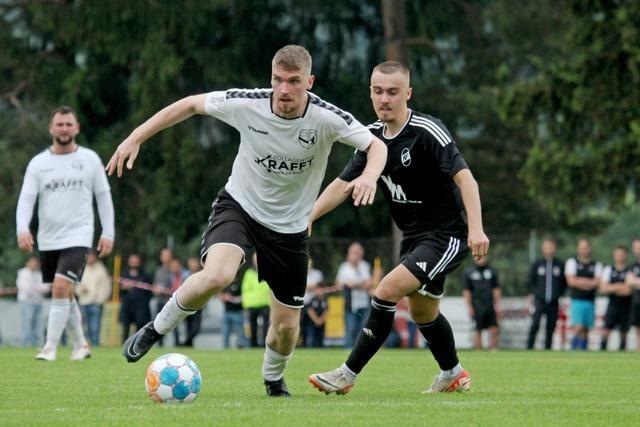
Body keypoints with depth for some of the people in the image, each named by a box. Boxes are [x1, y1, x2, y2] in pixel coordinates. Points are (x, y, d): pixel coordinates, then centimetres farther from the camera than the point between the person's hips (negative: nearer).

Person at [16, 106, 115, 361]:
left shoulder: (90, 159, 1)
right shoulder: (38, 163, 3)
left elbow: (103, 197, 6)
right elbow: (26, 199, -3)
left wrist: (108, 234, 0)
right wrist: (22, 230, -20)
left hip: (78, 237, -3)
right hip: (48, 241, 3)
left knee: (61, 289, -19)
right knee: (65, 295, 12)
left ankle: (50, 347, -16)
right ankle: (80, 345, 27)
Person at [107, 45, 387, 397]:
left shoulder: (327, 118, -20)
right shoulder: (246, 104, -19)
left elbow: (376, 146, -9)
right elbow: (191, 104, -4)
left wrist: (369, 176, -32)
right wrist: (136, 138, -6)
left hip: (289, 227, 2)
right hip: (239, 206, -2)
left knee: (287, 326, 6)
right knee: (217, 275, -34)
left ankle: (273, 380, 41)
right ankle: (156, 330, -9)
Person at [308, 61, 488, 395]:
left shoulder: (428, 131, -21)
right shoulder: (372, 135, 2)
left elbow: (464, 177, -28)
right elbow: (343, 184, 6)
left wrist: (476, 228, -39)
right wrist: (308, 217, -6)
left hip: (447, 234, -8)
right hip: (413, 235, 8)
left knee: (387, 291, -19)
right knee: (421, 312, 20)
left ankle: (347, 375, -11)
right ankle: (453, 375, 43)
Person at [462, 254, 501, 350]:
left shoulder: (492, 271, 10)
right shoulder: (469, 272, 3)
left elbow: (496, 289, 13)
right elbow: (466, 291, 3)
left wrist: (497, 305, 7)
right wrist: (469, 307, -3)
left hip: (490, 306, 2)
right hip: (477, 308, -2)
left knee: (494, 330, -4)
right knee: (478, 331, 0)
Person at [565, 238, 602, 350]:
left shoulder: (596, 265, 12)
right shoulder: (572, 262, 5)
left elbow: (598, 282, -1)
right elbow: (571, 281, -6)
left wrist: (581, 281, -7)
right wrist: (590, 283, -3)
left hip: (590, 302, 3)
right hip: (577, 301, -3)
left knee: (585, 330, 2)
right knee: (579, 328, -16)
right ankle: (573, 350, -7)